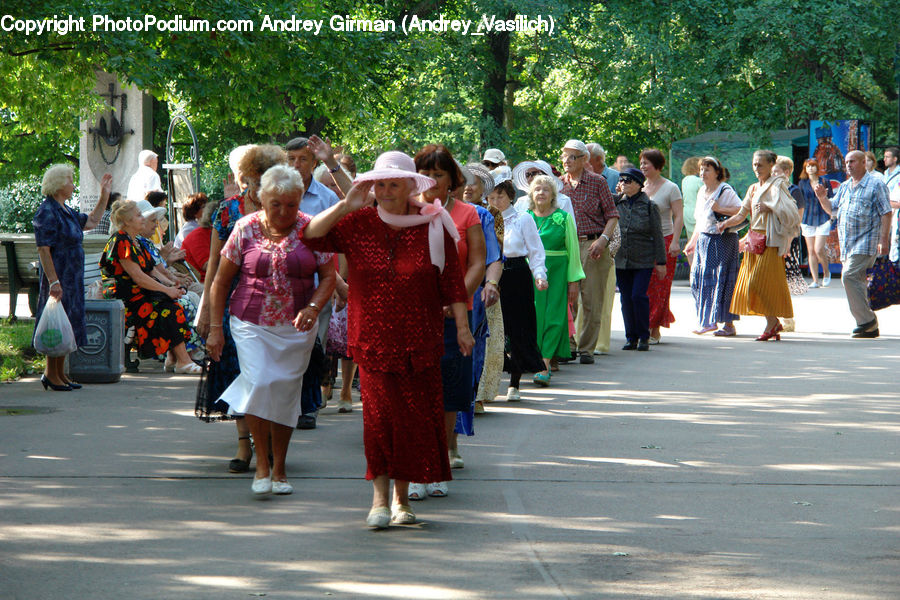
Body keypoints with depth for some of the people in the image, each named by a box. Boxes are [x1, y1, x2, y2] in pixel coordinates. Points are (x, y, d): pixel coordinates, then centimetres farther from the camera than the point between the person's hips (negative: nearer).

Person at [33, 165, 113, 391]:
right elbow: (44, 250, -20)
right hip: (58, 278, -10)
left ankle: (60, 373, 17)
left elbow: (91, 221, 30)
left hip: (72, 278, 10)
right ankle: (51, 374, 1)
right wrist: (53, 281, -25)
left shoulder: (66, 211, 15)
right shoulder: (46, 212, -15)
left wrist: (104, 195, 24)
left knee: (68, 325, 11)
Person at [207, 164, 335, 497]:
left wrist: (313, 307, -16)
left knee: (286, 393, 4)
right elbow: (221, 281, 5)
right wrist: (215, 327, 1)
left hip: (296, 326, 1)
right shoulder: (246, 229, 0)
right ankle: (261, 463, -6)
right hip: (251, 323, -1)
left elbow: (328, 276, 3)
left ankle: (279, 469, 19)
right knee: (259, 384, -19)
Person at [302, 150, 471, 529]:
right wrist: (346, 206, -14)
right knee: (380, 415, -8)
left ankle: (401, 498, 15)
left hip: (419, 342, 0)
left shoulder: (434, 227, 0)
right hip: (373, 338, 0)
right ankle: (380, 497, 1)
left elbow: (452, 281, 3)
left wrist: (461, 326, -1)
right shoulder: (358, 224, 2)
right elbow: (311, 235, -4)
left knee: (415, 419, 2)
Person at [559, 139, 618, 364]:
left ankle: (586, 348, 5)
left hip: (592, 246, -2)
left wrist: (603, 239, -12)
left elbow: (612, 216, 2)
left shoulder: (598, 182, 2)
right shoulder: (558, 184, 10)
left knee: (592, 301, -1)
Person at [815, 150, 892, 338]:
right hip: (847, 243, 8)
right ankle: (870, 327, 12)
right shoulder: (845, 187, 19)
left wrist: (884, 240, -15)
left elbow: (886, 213, -7)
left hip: (866, 242, -8)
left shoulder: (876, 185, -3)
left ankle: (866, 319, -18)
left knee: (850, 276, -21)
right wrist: (822, 197, 3)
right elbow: (832, 209, 23)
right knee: (856, 281, 7)